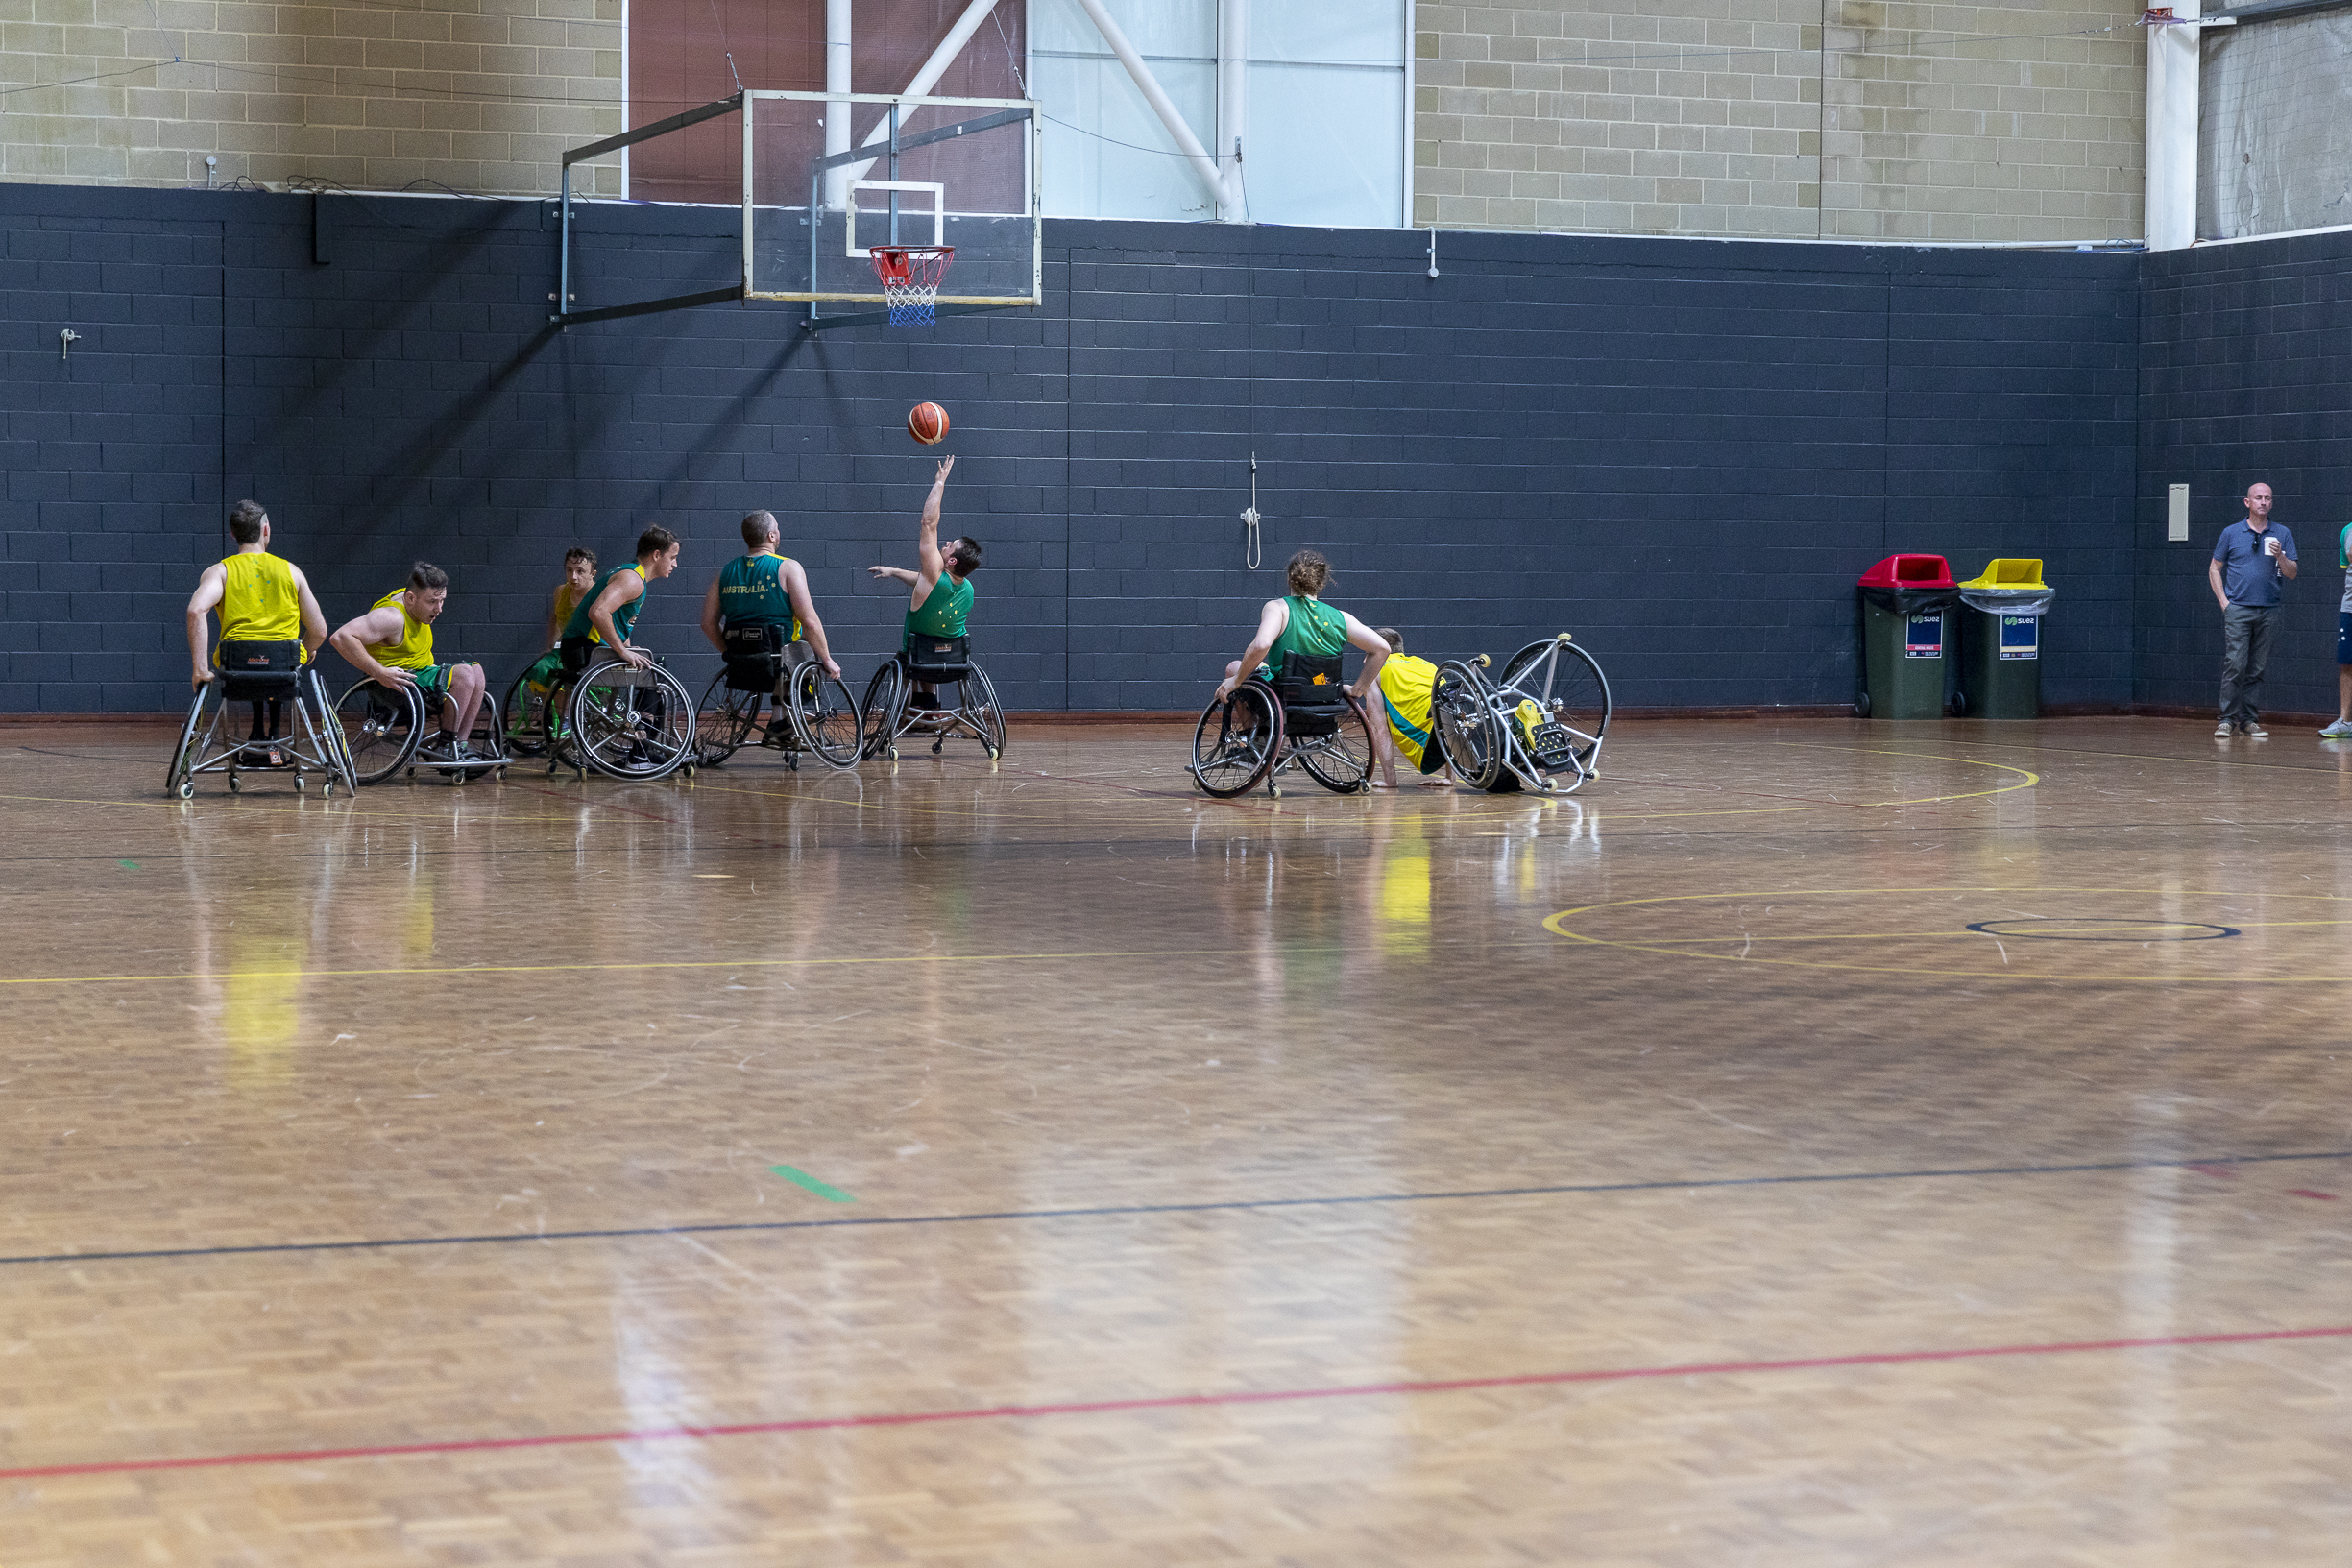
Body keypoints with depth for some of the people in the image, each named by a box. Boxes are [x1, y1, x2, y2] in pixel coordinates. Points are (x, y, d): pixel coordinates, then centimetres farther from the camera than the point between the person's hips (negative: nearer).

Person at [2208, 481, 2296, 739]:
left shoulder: (2282, 535, 9)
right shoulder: (2231, 533, 6)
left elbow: (2292, 574, 7)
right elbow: (2214, 568, 11)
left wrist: (2280, 556, -12)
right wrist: (2223, 601, 1)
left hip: (2268, 610, 2)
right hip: (2238, 609, -2)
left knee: (2257, 669, 4)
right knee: (2235, 666, -11)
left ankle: (2249, 720, 9)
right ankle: (2227, 719, -7)